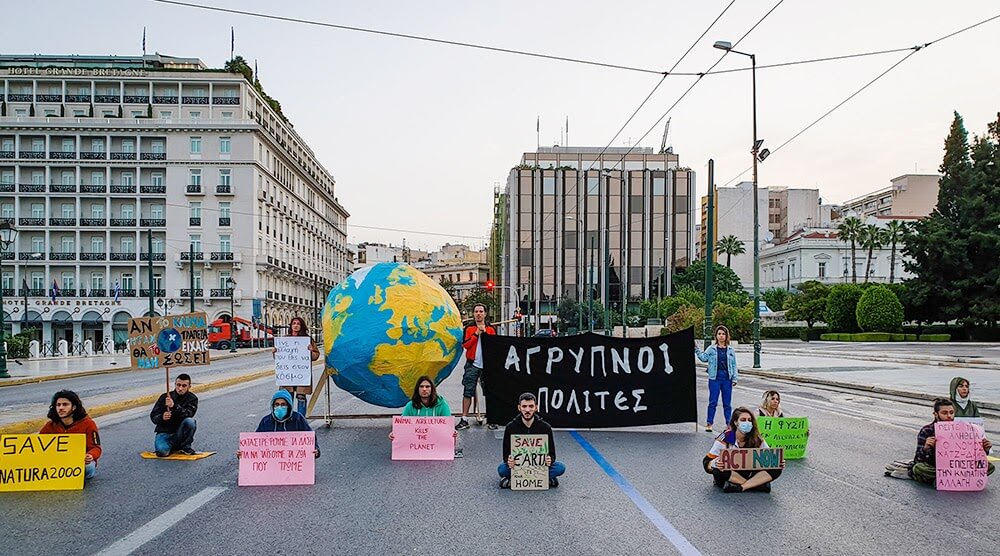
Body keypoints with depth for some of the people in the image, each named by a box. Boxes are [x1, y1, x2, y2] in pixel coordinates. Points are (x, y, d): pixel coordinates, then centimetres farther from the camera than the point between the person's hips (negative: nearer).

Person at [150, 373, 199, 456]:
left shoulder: (192, 399, -3)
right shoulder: (164, 397, -1)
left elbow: (188, 414, -22)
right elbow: (153, 416, -1)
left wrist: (174, 406, -38)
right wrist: (162, 417, -25)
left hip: (179, 432, 1)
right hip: (164, 432, 0)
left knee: (190, 421, -32)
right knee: (162, 451, -32)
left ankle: (185, 446, -10)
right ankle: (171, 446, 5)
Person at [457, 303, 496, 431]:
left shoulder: (491, 329, 8)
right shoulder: (468, 328, 6)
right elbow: (465, 345, -5)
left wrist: (485, 332, -10)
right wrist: (476, 334, -11)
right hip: (472, 364, -1)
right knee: (468, 392, -1)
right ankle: (464, 420, 4)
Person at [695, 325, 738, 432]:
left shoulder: (731, 350, 8)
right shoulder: (711, 349, 4)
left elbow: (734, 365, 9)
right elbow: (704, 358, -7)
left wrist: (735, 378, 4)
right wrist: (697, 349, -16)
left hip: (727, 379, 1)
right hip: (715, 378, -1)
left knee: (727, 403, 7)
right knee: (713, 402, -1)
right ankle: (709, 423, 5)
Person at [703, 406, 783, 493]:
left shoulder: (757, 439, -1)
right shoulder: (725, 438, -12)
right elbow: (707, 462, -15)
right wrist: (715, 464, -39)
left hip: (749, 475, 3)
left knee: (775, 469, -19)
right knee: (719, 470, -37)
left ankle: (740, 487, -28)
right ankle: (758, 484, -23)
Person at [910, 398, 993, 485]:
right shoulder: (926, 431, -12)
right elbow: (919, 460, -19)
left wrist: (985, 450, -17)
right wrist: (925, 448, -40)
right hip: (932, 467, -5)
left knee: (989, 467, -14)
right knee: (918, 468, -38)